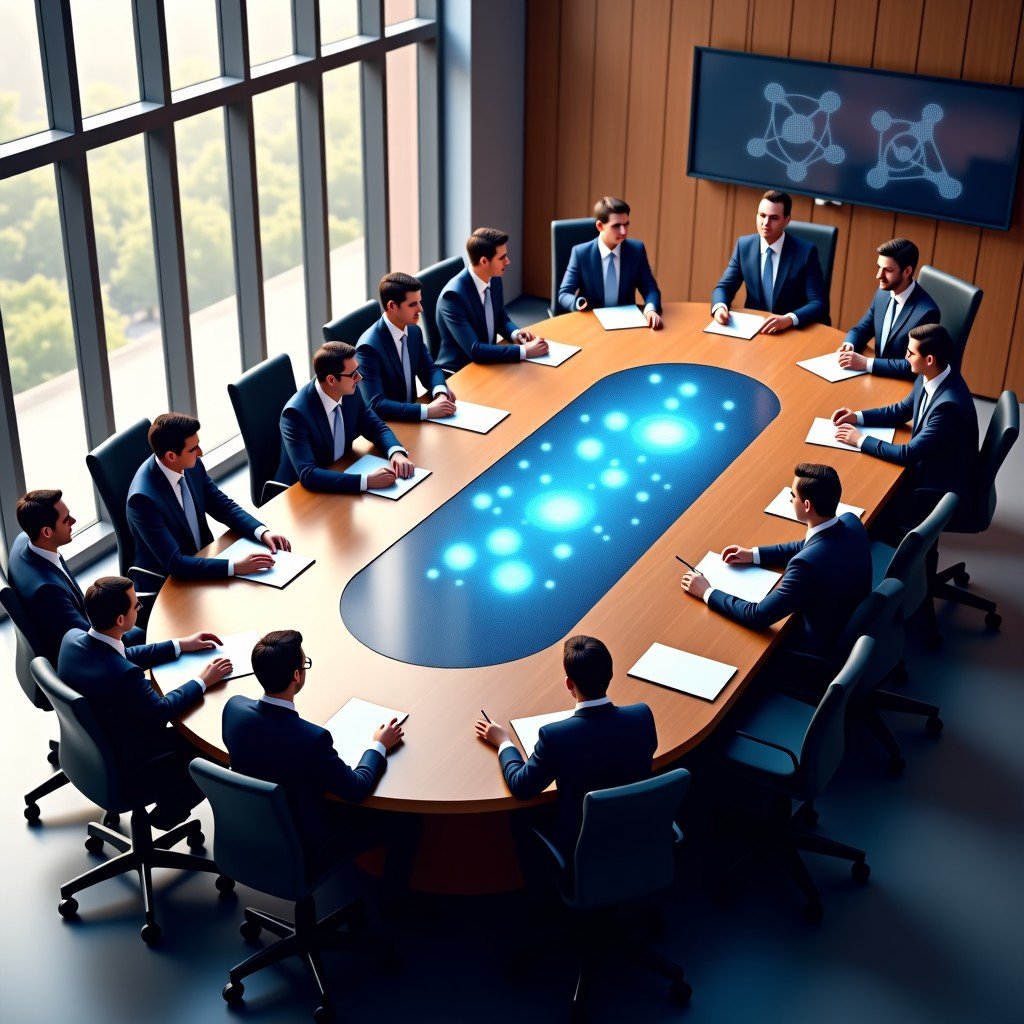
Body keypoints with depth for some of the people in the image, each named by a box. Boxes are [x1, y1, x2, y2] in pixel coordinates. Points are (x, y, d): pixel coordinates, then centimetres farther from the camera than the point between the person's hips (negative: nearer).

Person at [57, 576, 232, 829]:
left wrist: (180, 645, 7)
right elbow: (162, 709, -20)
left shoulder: (73, 638, -14)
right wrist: (203, 681, -6)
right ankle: (169, 812, 23)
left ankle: (168, 807, 27)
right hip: (124, 774, -8)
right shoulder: (123, 675, -38)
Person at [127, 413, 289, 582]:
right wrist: (235, 567, -34)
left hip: (202, 557, 7)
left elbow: (223, 506, 5)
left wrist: (263, 532, -11)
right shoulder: (143, 498, -28)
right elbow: (174, 563, -29)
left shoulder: (192, 466, -8)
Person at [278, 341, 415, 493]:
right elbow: (307, 475, -31)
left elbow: (377, 427, 7)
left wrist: (397, 453, -14)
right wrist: (367, 481, -37)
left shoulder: (349, 392, -7)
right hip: (304, 494, -6)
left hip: (343, 474, 6)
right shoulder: (296, 412, -25)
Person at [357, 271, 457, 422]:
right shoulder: (369, 346, -22)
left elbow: (429, 368, 12)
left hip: (411, 417, 7)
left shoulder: (414, 331, 1)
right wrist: (427, 411, -32)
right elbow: (375, 405, -27)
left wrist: (440, 391, -11)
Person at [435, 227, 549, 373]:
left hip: (486, 363, 7)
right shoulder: (454, 295, -24)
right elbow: (474, 350, -28)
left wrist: (515, 333, -5)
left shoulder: (494, 279, -2)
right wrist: (524, 351, -27)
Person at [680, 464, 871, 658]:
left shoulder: (807, 564, -37)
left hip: (823, 652, -7)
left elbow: (758, 616, -29)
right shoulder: (851, 522, -13)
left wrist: (707, 592, -16)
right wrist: (754, 554, 6)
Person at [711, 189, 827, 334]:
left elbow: (819, 303, -12)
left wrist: (788, 319, -30)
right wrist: (719, 306, -18)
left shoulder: (805, 251, -8)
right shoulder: (744, 245, 2)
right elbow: (724, 287, 5)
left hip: (792, 332, -2)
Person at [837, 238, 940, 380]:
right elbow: (861, 329, 12)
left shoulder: (926, 312, -23)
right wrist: (849, 345, -11)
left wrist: (866, 363, -26)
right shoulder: (883, 294, 0)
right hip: (879, 375, 7)